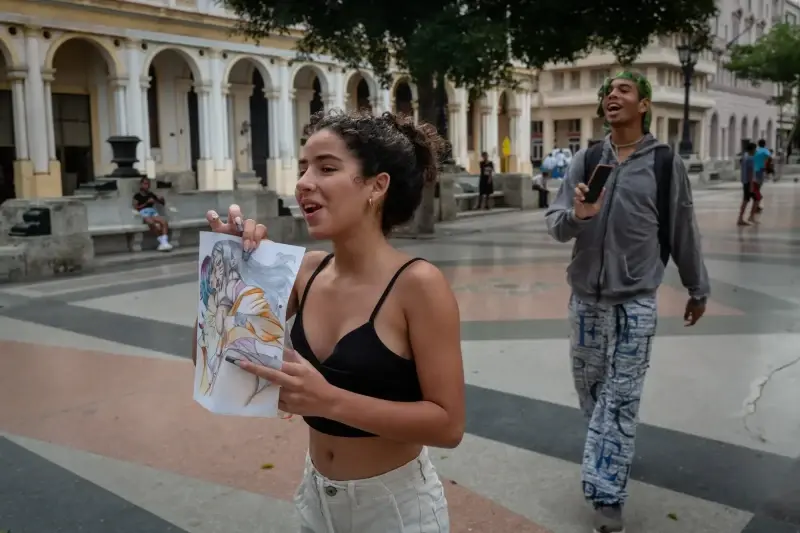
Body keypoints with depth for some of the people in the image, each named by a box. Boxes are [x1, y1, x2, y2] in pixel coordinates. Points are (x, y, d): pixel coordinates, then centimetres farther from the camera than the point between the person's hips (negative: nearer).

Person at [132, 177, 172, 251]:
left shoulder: (151, 194, 25)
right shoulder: (137, 196, 14)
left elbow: (163, 203, 29)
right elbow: (136, 208, 2)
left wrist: (161, 199, 5)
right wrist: (147, 202, -4)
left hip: (153, 212, 4)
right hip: (144, 213, -4)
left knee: (164, 221, -30)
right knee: (151, 222, -40)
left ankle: (165, 242, -42)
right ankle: (161, 241, -33)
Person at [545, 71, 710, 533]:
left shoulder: (666, 162, -3)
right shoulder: (586, 160, 3)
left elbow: (684, 231, 5)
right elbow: (555, 223, 0)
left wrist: (698, 289, 12)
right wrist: (576, 215, -23)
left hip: (636, 299, -3)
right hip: (586, 295, 3)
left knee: (620, 399, -2)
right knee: (590, 386, 15)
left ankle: (607, 495, 5)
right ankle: (613, 442, 42)